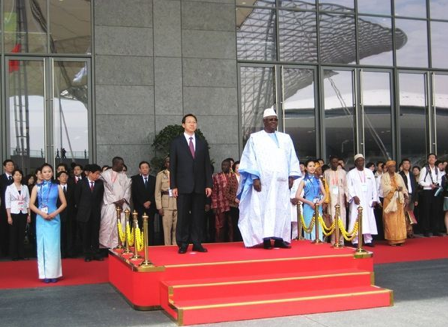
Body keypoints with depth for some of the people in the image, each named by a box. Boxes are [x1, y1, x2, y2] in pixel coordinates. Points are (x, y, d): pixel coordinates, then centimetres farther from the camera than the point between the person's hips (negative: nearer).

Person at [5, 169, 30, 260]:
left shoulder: (25, 187, 7)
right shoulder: (9, 188, -1)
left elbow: (28, 201, 8)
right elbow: (7, 203, -4)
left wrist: (29, 215, 4)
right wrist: (9, 216, -9)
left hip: (23, 213, 3)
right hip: (14, 213, -2)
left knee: (22, 235, 5)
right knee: (13, 235, 1)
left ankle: (21, 254, 11)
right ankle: (14, 255, 7)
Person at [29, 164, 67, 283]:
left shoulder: (57, 187, 5)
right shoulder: (37, 187, 5)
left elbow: (64, 203, 5)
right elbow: (31, 204, 2)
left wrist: (54, 213, -9)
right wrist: (41, 213, -11)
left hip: (54, 219, 0)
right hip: (41, 219, 0)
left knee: (53, 245, -1)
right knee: (43, 245, 2)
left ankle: (53, 273, 6)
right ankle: (45, 274, 7)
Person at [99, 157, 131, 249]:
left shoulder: (124, 176, 13)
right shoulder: (105, 174, 0)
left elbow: (127, 189, 8)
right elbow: (107, 190, -5)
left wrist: (123, 200, -8)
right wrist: (115, 201, -10)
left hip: (122, 205, 4)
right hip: (110, 205, -4)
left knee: (121, 226, 0)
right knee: (107, 225, -10)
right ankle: (105, 246, -4)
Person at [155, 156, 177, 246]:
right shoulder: (161, 174, 6)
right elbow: (157, 192, 4)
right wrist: (159, 207, -3)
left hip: (178, 204, 1)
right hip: (166, 204, -1)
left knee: (176, 228, 1)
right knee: (167, 228, -2)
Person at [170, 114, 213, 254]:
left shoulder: (202, 143, 12)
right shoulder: (176, 142, 5)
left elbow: (207, 165, 10)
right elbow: (173, 166, 1)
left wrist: (209, 184, 2)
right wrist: (173, 186, -6)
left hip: (200, 185, 2)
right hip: (183, 185, -2)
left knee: (198, 215, 3)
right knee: (183, 215, 0)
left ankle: (197, 243, 9)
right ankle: (182, 244, 6)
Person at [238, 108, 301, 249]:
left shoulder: (285, 138, 16)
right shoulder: (255, 138, 5)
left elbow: (292, 159, 14)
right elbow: (250, 159, -1)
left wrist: (292, 176, 3)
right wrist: (255, 178, -11)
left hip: (281, 180, 4)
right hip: (263, 180, -4)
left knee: (282, 208, 1)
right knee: (263, 208, -7)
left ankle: (279, 238, 4)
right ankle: (266, 238, -8)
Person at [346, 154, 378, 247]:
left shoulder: (369, 172, 12)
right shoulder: (351, 173, 3)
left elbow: (373, 186, 11)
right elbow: (349, 187, -5)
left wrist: (374, 199, 3)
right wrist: (354, 196, -19)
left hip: (368, 201, 3)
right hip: (357, 200, -3)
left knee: (368, 219, 2)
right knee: (356, 219, -5)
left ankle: (368, 239, 7)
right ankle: (355, 240, -4)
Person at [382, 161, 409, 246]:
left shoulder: (399, 176, 15)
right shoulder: (384, 177, 1)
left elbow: (403, 187, 11)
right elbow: (384, 187, -11)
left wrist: (405, 196, -2)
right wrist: (395, 188, -17)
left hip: (399, 200, 4)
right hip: (389, 200, -4)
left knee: (400, 220, 1)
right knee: (391, 221, -4)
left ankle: (399, 239, 4)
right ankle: (392, 240, -2)